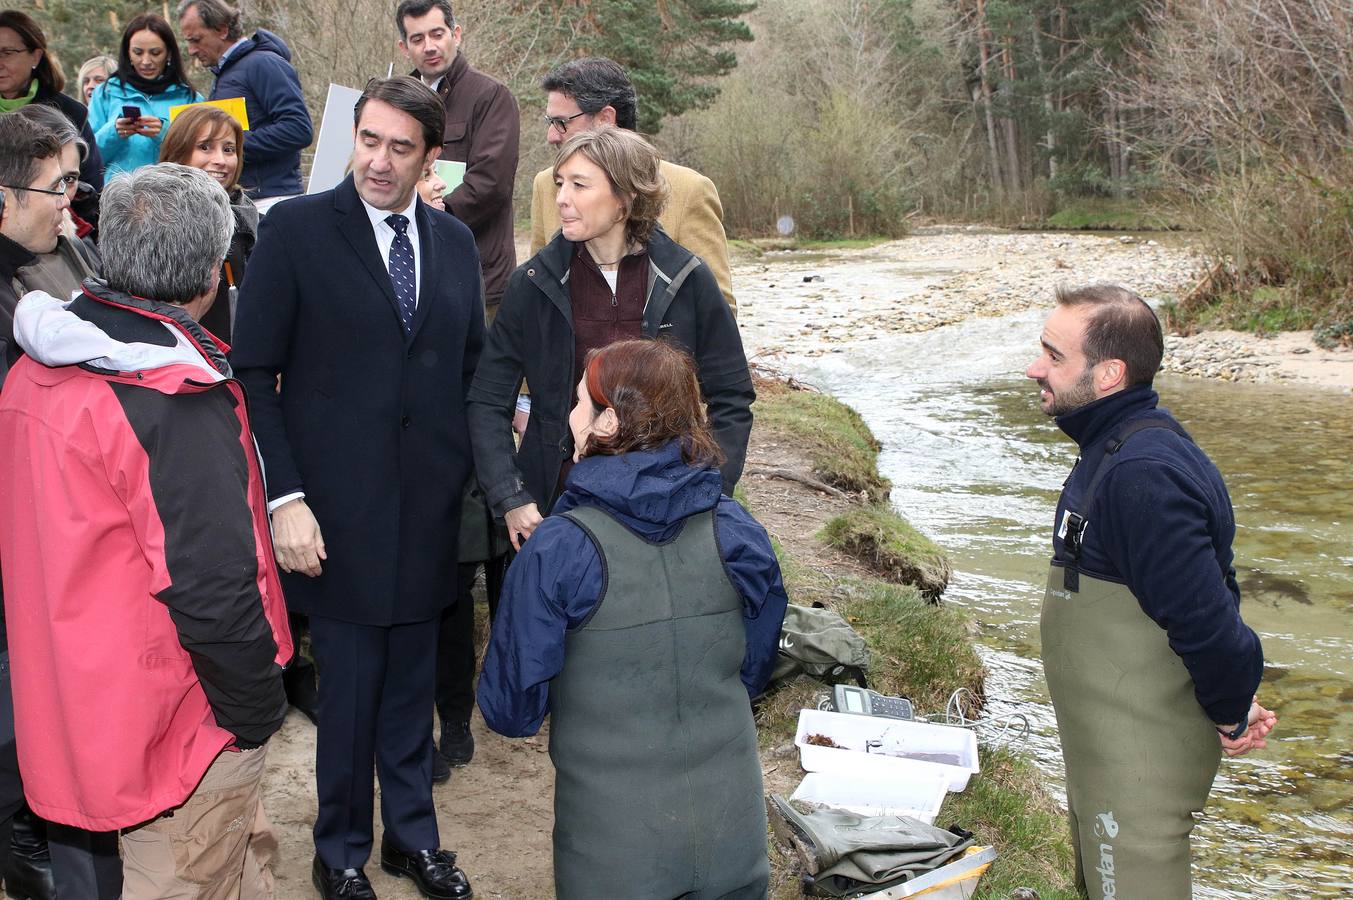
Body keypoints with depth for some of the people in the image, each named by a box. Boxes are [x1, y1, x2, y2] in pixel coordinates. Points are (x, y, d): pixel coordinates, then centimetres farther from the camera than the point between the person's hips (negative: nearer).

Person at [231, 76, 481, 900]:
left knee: (412, 684, 15)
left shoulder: (455, 242, 8)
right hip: (340, 508, -4)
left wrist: (477, 471, 2)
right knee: (350, 686, 6)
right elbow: (255, 374, -7)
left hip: (428, 508, 4)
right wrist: (284, 497, -13)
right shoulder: (296, 229, -6)